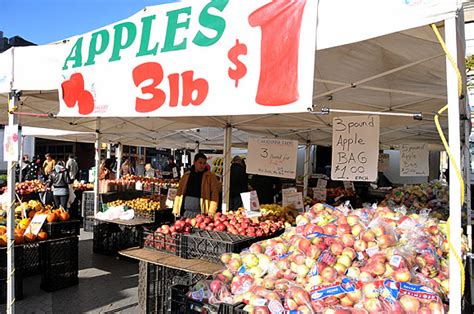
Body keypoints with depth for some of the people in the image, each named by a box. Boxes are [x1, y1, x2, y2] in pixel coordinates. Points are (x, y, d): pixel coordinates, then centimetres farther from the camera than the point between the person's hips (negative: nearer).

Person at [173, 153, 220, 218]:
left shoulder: (211, 176, 0)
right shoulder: (186, 176, 11)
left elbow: (214, 194, -7)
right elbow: (179, 193, 11)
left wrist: (211, 211, -17)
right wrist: (176, 209, 6)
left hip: (201, 213, -3)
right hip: (186, 212, 4)